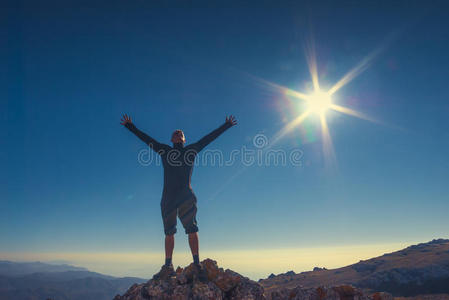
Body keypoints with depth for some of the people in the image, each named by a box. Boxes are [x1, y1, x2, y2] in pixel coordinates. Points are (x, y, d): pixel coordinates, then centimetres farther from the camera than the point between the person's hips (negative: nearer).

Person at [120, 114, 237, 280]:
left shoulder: (191, 150, 16)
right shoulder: (164, 150, 19)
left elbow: (210, 137, 20)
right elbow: (146, 138, 26)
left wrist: (226, 125, 24)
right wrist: (130, 126, 31)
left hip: (186, 195, -2)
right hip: (168, 196, 2)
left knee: (191, 229, -8)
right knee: (169, 232, 4)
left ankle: (197, 263, -6)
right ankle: (168, 266, 8)